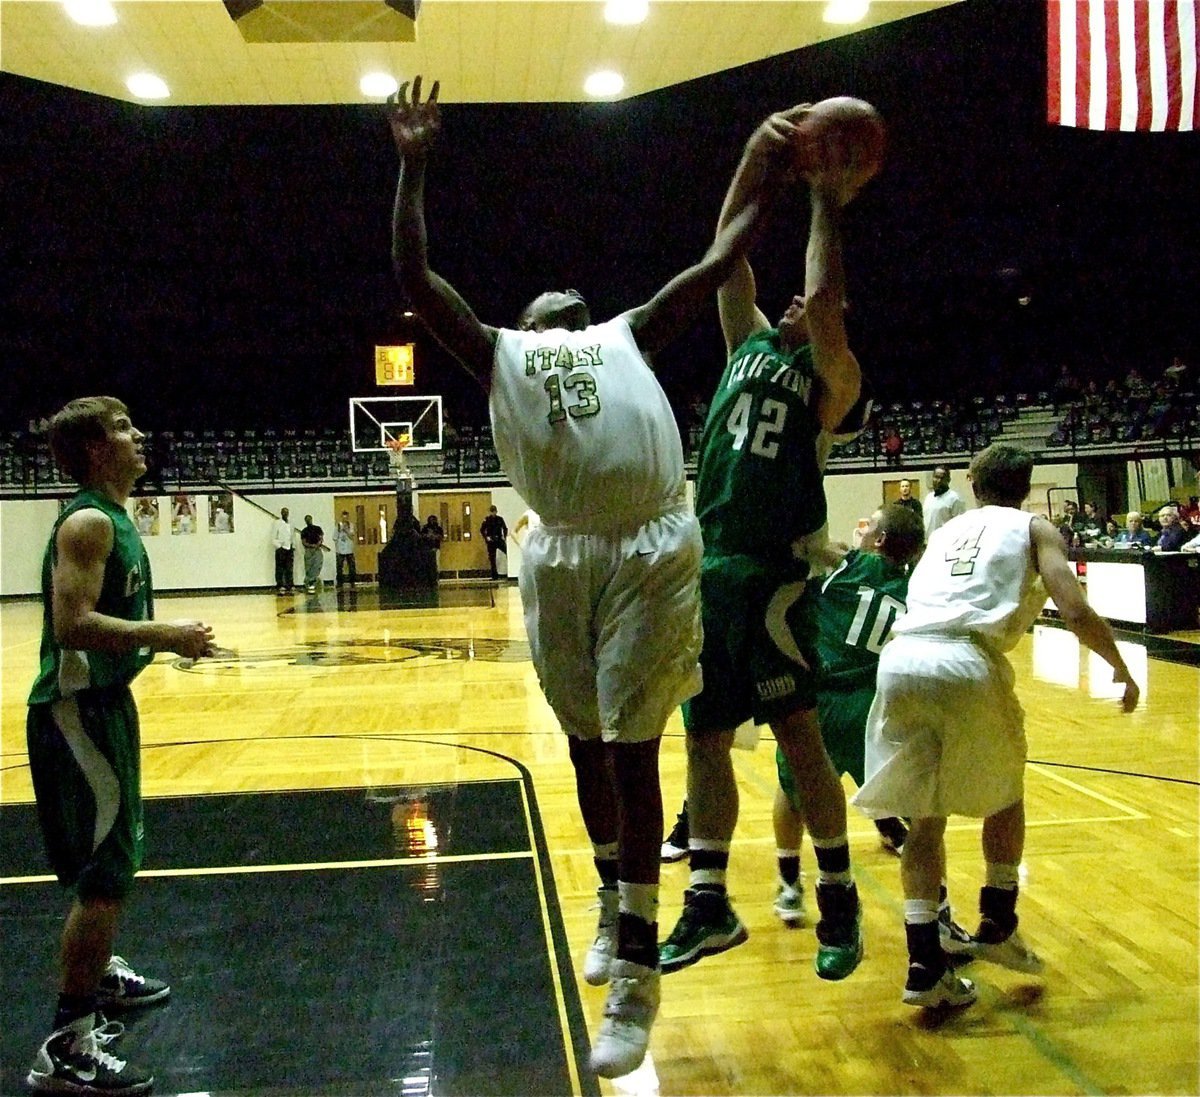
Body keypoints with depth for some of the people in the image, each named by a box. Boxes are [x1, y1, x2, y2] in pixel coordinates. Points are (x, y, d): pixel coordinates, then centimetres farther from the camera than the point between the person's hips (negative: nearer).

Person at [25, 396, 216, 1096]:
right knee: (106, 870, -8)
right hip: (76, 708, -11)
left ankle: (100, 975, 45)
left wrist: (163, 636, 13)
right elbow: (72, 624, -28)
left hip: (105, 701, 11)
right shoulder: (89, 522, -18)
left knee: (118, 854, 25)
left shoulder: (112, 518, 12)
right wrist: (164, 635, -25)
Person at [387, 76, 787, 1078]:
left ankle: (638, 967, 6)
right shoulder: (499, 353, 22)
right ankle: (614, 903, 37)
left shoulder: (629, 335, 24)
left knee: (632, 746, -2)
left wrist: (778, 183, 27)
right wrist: (415, 164, 16)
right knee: (587, 743, 12)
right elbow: (414, 276, 16)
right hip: (561, 556, 1)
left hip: (653, 551, -1)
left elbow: (717, 263, 26)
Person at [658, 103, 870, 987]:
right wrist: (758, 153, 4)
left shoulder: (833, 375, 2)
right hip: (708, 568, 6)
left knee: (799, 735, -2)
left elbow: (824, 301, -17)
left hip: (775, 572, -6)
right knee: (705, 741, 9)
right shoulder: (749, 344, 17)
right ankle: (709, 907, 21)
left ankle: (839, 900, 17)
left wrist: (827, 206, -7)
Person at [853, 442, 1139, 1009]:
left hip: (899, 660, 3)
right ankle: (997, 926, 31)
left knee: (924, 816, 16)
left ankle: (925, 963, 11)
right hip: (966, 664, -3)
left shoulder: (945, 531, 31)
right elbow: (1076, 612, 6)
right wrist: (1121, 668, 20)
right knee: (1005, 790, 25)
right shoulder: (1034, 527, 18)